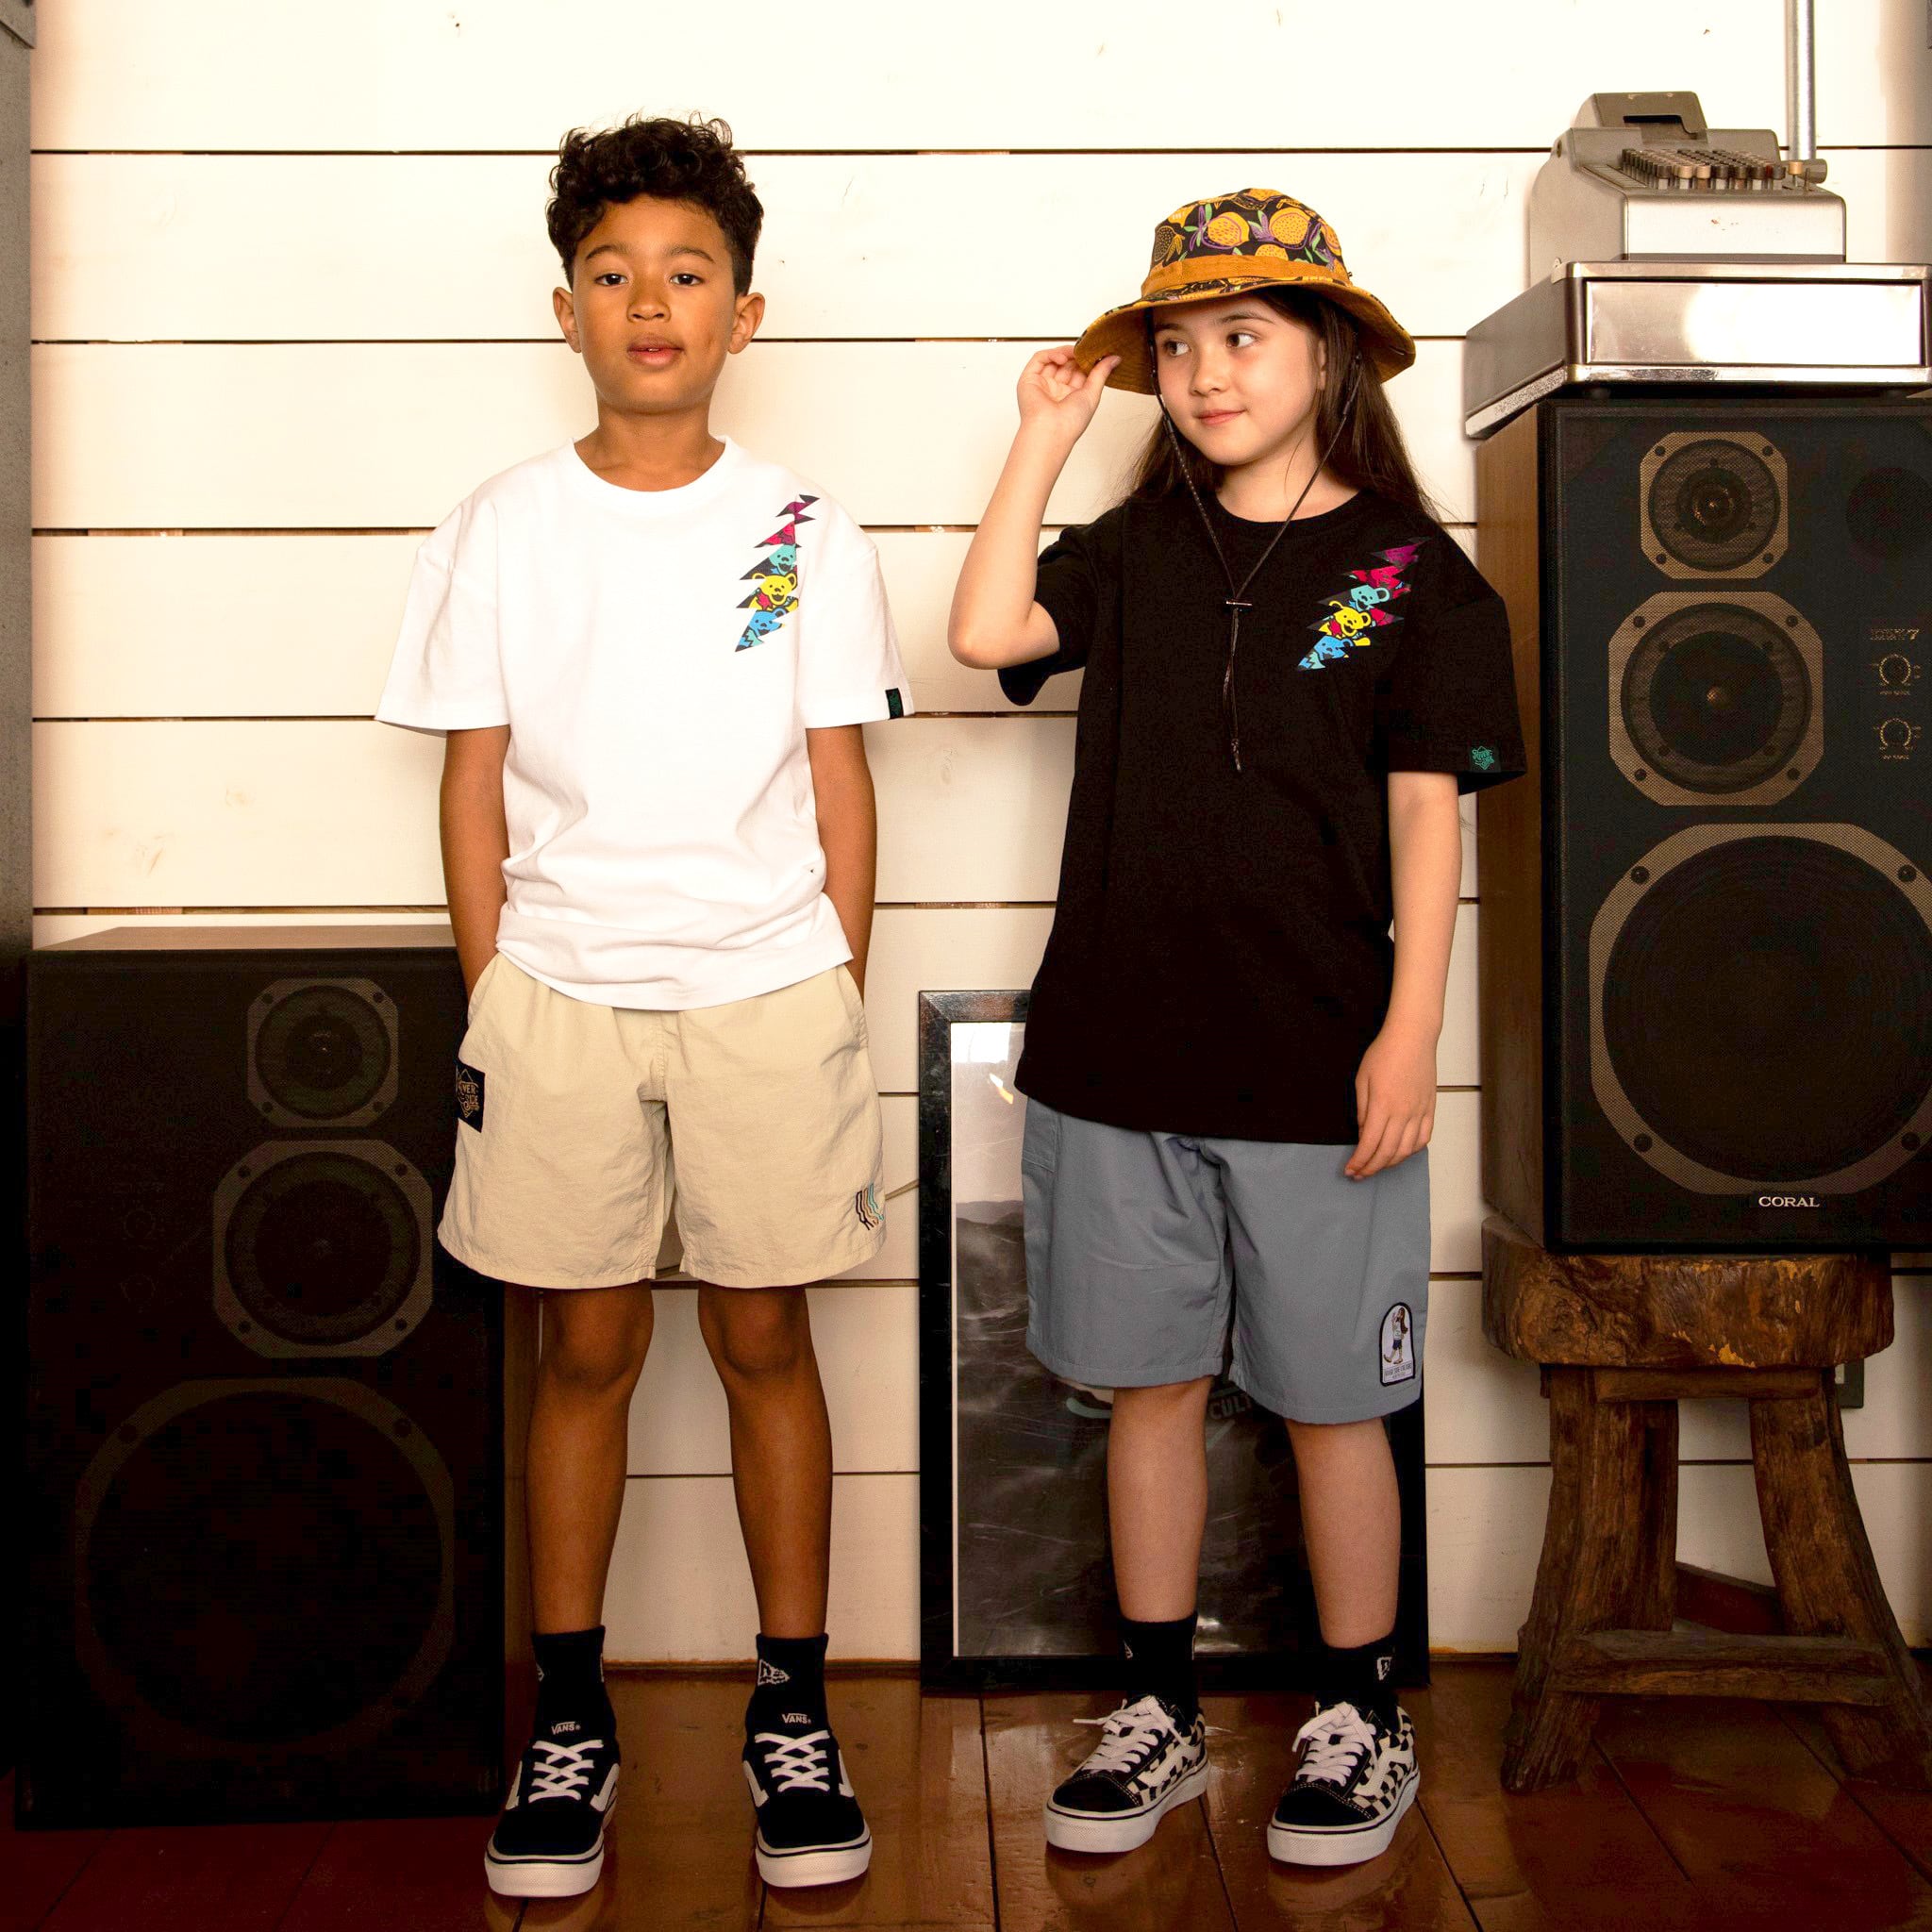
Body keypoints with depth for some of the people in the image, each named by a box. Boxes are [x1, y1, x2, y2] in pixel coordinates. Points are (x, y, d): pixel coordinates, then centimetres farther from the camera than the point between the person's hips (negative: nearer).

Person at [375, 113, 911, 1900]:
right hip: (559, 993, 1)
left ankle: (793, 1709, 19)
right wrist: (494, 1002, 1)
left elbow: (841, 785, 5)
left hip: (767, 986, 0)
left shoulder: (804, 534, 3)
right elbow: (472, 784, 5)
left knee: (766, 1336, 6)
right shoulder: (503, 530, 4)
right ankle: (570, 1721, 21)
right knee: (586, 1347, 7)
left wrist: (842, 1007, 2)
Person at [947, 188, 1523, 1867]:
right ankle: (1161, 1714, 27)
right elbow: (988, 633, -8)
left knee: (1331, 1401, 7)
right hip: (1119, 1051, 3)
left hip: (1315, 1065, -3)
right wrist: (1045, 438, -2)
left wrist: (1412, 1032, -9)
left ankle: (1359, 1723, 26)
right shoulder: (1136, 550, 9)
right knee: (1151, 1382, 12)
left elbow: (1426, 815, -3)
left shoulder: (1412, 572, 0)